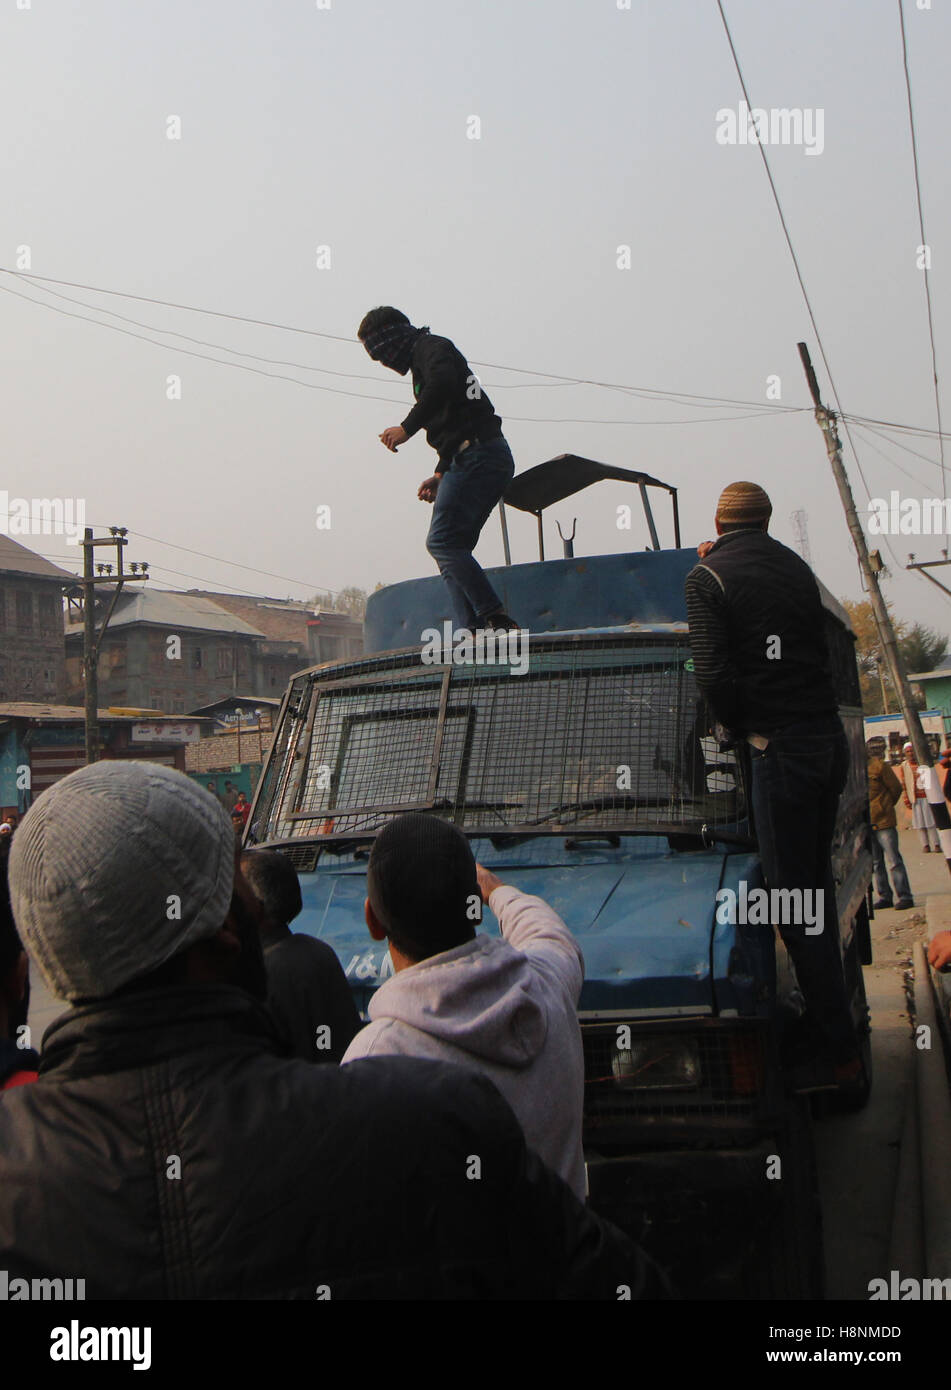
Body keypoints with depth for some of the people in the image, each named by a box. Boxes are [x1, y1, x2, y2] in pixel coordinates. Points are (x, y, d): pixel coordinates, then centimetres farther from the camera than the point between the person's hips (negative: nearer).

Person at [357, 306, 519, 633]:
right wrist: (441, 474, 28)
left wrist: (407, 428, -19)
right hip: (479, 460, 10)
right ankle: (473, 632, -3)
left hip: (477, 456, -10)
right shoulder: (424, 360, 29)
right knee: (452, 548, 6)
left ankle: (495, 618, -23)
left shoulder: (430, 346, 0)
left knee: (442, 542, -16)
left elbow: (443, 383, -24)